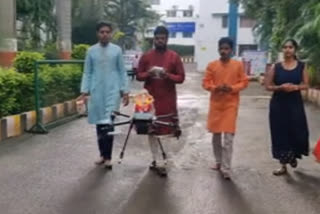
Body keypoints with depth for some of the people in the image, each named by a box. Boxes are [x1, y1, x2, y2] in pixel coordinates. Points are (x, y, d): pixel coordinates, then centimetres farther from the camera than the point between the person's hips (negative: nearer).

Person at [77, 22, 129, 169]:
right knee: (99, 123, 8)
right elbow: (87, 73, 7)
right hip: (96, 92, 2)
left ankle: (108, 156, -3)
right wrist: (84, 91, 0)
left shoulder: (117, 50, 3)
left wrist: (125, 91, 1)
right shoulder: (91, 51, 5)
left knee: (109, 123, -9)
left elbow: (122, 72, 6)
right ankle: (103, 154, 21)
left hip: (112, 91, -2)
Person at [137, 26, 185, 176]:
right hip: (150, 98, 1)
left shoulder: (174, 57, 0)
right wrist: (148, 74, -15)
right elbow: (138, 76, 6)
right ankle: (159, 162, 12)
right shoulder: (146, 56, 4)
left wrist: (168, 76, -19)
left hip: (168, 98, -1)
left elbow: (181, 78, 0)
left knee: (168, 126, 2)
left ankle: (155, 159, 23)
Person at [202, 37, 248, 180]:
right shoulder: (212, 65, 2)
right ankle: (218, 161, 30)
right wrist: (215, 88, -18)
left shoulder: (238, 65, 0)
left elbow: (244, 82, 1)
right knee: (216, 135, 12)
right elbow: (205, 83, 2)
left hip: (231, 104, -2)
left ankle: (226, 169, -3)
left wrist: (232, 88, -17)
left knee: (228, 137, -7)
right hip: (215, 104, 2)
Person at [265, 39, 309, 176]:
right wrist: (281, 87, -17)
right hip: (278, 104, 0)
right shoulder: (276, 67, 1)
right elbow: (268, 86, 0)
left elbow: (306, 85, 5)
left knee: (296, 132, -2)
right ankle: (283, 165, 14)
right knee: (280, 133, 2)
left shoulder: (302, 66, 2)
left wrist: (296, 87, -16)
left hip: (295, 103, 0)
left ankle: (293, 156, 31)